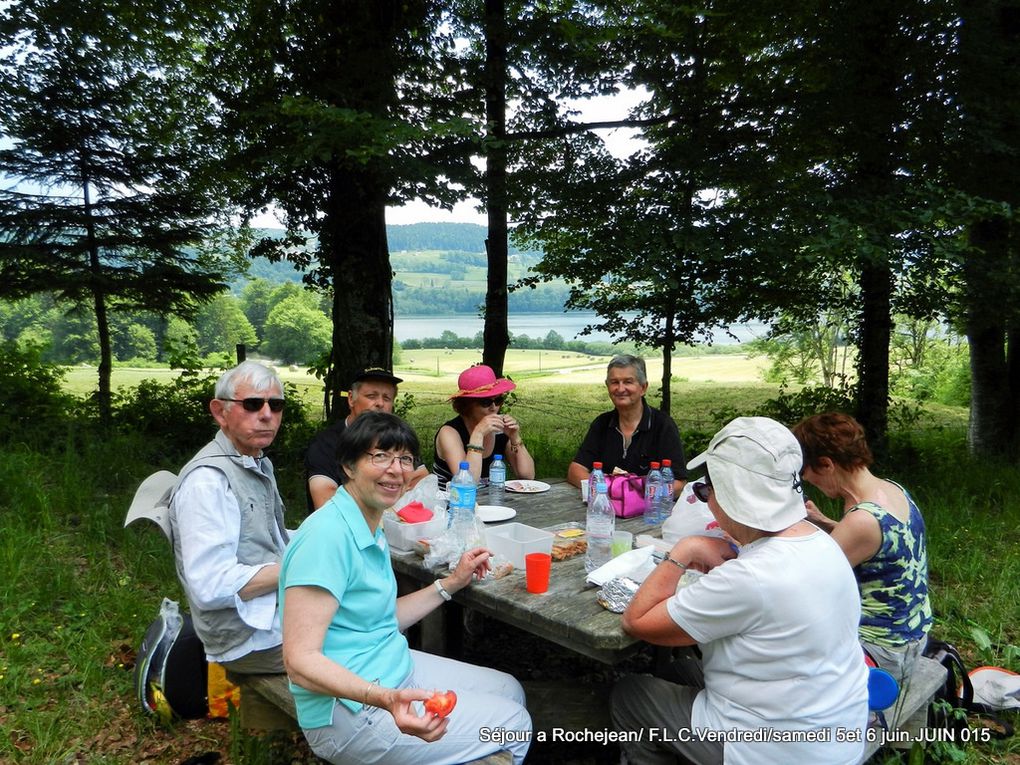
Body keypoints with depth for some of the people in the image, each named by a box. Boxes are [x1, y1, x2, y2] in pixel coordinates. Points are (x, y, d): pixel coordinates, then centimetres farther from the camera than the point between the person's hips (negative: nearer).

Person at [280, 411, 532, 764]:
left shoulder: (371, 532, 7)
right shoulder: (327, 534, -25)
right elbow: (300, 660, -29)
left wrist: (451, 582, 12)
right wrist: (387, 698, -41)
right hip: (352, 710, -10)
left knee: (510, 691, 19)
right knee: (515, 726, -1)